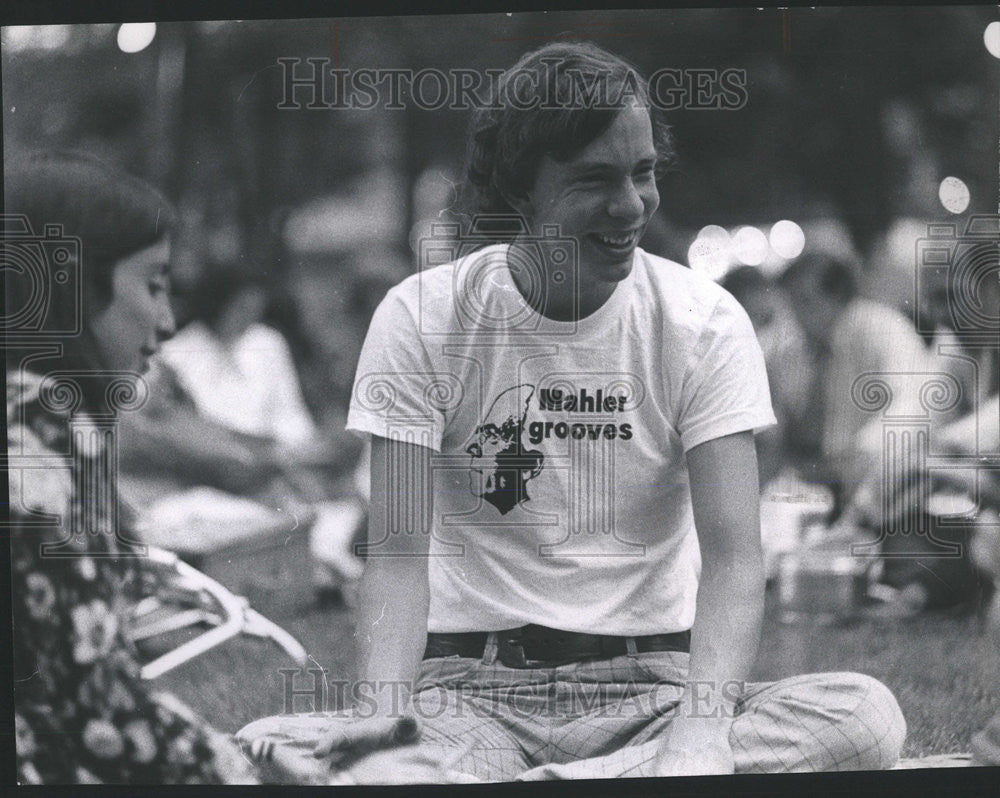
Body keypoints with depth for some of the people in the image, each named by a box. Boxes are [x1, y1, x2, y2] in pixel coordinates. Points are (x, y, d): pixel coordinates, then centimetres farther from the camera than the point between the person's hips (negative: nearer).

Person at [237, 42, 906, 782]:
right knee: (265, 752, -32)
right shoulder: (420, 318, -2)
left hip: (650, 680, 2)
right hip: (467, 683, -2)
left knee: (868, 715, -29)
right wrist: (380, 701, -27)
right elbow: (399, 553, -6)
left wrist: (704, 721, -28)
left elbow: (733, 556, -9)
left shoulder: (706, 321, -1)